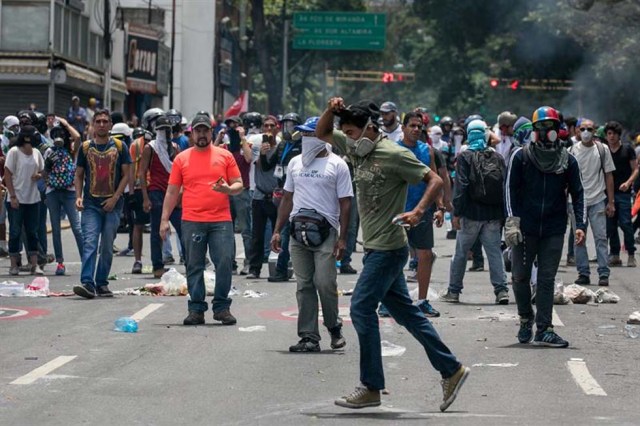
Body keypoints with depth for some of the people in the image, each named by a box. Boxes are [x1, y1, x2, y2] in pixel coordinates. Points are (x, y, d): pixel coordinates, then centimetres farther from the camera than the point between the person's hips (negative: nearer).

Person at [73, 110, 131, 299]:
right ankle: (87, 283, -21)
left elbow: (126, 175, 2)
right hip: (91, 204, 0)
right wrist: (78, 196, -4)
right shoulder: (86, 147, 8)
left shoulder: (119, 147, 4)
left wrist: (115, 198, -9)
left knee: (107, 247, 4)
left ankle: (101, 283, 14)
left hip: (112, 204, 0)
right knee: (89, 243, -13)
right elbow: (79, 175, 12)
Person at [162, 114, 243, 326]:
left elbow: (239, 185, 10)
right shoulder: (182, 158, 9)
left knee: (224, 262, -7)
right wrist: (164, 219, 4)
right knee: (194, 266, 3)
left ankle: (221, 306, 4)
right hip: (192, 221, 0)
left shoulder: (225, 156, 8)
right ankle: (196, 309, 9)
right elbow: (172, 191, 10)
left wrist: (228, 189, -13)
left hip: (221, 220, 0)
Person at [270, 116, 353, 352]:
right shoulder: (295, 163, 15)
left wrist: (342, 238, -9)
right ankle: (309, 337, 7)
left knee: (325, 283, -9)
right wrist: (277, 231, 12)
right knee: (304, 286, 4)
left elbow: (345, 203, -2)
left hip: (325, 231, -5)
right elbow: (287, 198, 19)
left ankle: (334, 328, 13)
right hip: (298, 231, 5)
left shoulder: (336, 165, 0)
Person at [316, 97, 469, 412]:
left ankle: (371, 387, -3)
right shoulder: (359, 149, 10)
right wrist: (331, 110, 1)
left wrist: (418, 212, -27)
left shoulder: (394, 155, -14)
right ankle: (451, 370, 15)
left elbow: (435, 181, -13)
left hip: (388, 248, -9)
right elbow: (322, 134, 21)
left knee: (361, 307, -9)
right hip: (375, 247, 9)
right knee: (404, 312, 10)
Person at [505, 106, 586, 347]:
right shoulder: (521, 156, 0)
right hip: (525, 228, -1)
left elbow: (577, 194, 7)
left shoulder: (567, 160, 5)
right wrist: (512, 221, -10)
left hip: (554, 230, 1)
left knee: (547, 280, 0)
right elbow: (511, 189, 0)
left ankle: (543, 329, 1)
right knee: (520, 276, 4)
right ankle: (526, 318, 26)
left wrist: (580, 225, -4)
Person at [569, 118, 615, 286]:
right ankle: (583, 273, 9)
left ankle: (604, 274, -2)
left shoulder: (602, 149, 4)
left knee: (601, 237, -4)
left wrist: (611, 202, 1)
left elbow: (608, 176, 6)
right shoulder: (572, 151, 4)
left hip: (598, 201, -1)